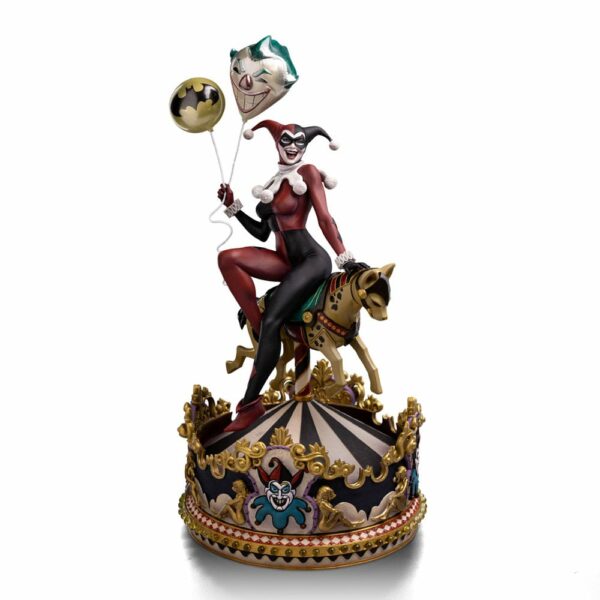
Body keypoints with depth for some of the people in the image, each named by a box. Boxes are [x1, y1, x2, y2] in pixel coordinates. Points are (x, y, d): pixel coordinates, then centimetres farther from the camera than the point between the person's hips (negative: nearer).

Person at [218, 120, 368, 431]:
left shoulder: (308, 173, 1)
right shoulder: (272, 182, 19)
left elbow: (325, 219, -7)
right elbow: (261, 233, 22)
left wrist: (345, 258, -15)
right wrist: (233, 206, 14)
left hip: (312, 259, -7)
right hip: (285, 262, 7)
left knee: (272, 320, -22)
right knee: (228, 258, -15)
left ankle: (250, 403, -16)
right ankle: (259, 331, -17)